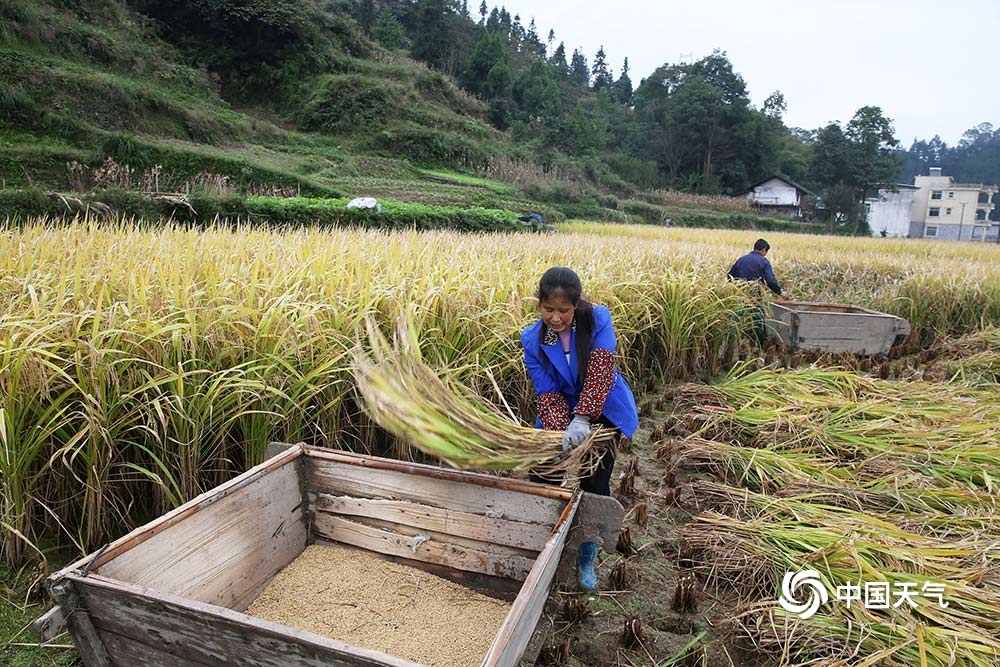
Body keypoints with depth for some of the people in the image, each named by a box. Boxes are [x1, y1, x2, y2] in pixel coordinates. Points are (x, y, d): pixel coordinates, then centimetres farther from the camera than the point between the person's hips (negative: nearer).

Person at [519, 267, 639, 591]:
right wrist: (561, 432, -33)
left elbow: (601, 368, -30)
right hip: (561, 416, 2)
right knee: (542, 475, -3)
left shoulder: (597, 319, -17)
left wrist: (582, 419, -42)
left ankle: (587, 560, 13)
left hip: (603, 414, -2)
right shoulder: (532, 339, -12)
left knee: (594, 484, -10)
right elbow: (546, 393, -15)